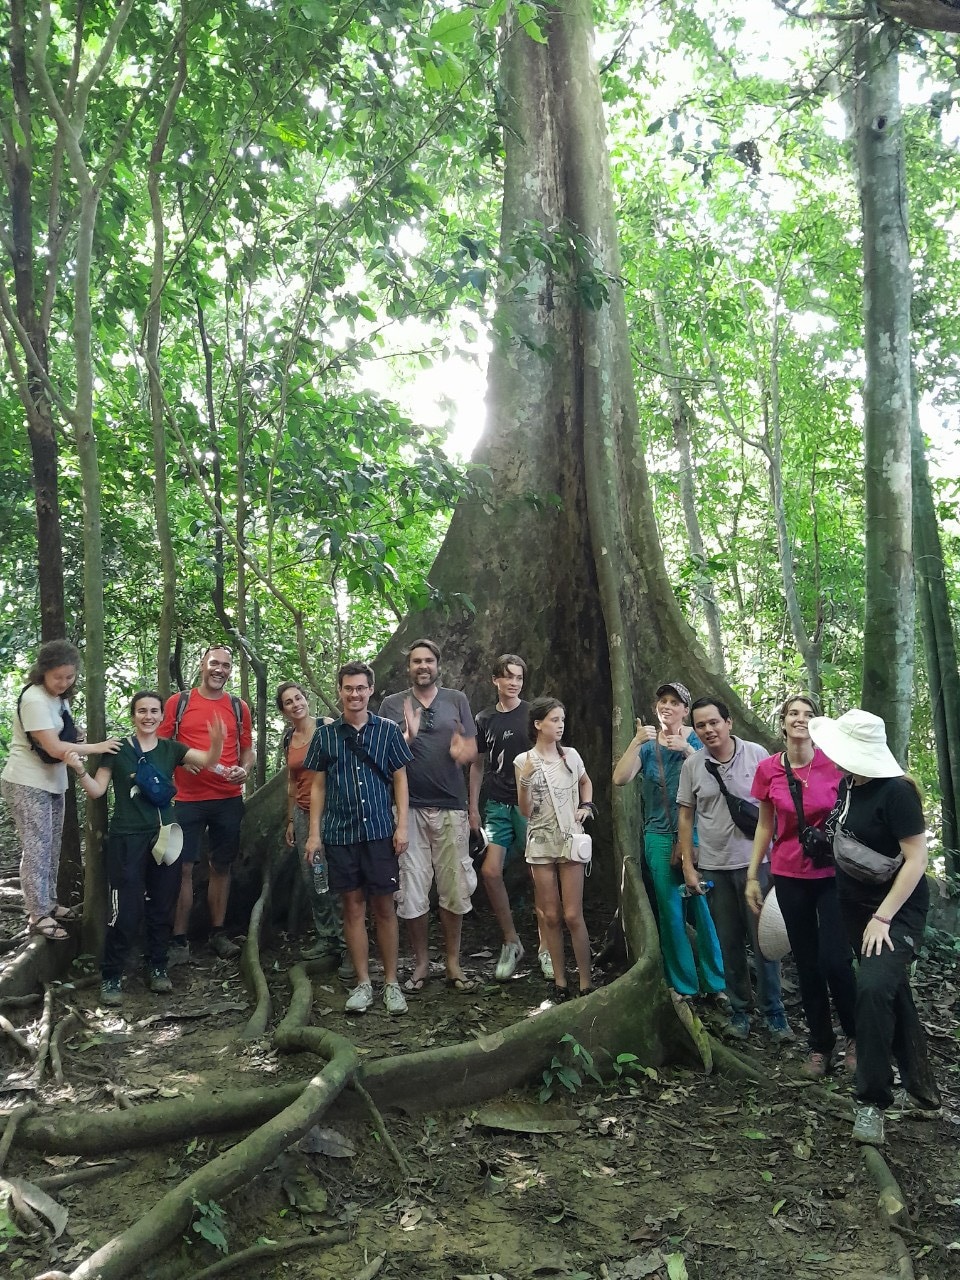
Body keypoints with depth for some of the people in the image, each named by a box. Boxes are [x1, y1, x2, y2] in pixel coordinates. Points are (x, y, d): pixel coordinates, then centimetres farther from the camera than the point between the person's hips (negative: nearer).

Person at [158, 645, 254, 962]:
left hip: (229, 800, 3)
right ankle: (179, 940, 5)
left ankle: (218, 933, 20)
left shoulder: (239, 707, 9)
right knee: (183, 868, -3)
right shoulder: (178, 702, 3)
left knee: (222, 866, 9)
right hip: (187, 798, -2)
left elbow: (248, 751, 14)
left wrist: (244, 770, -6)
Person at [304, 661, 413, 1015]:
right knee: (353, 907, 7)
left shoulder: (387, 730, 2)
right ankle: (363, 983, 17)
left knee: (384, 907, 4)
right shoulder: (324, 735, 5)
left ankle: (391, 982, 15)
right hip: (340, 834, 1)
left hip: (380, 832, -1)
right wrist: (314, 833, 3)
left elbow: (400, 779, 4)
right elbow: (318, 786, 8)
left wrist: (402, 826, -3)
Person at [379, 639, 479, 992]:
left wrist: (463, 750, -17)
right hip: (409, 808, -1)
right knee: (411, 891, 2)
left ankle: (453, 962, 17)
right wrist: (408, 736, -16)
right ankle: (421, 962, 16)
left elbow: (471, 751, 6)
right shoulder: (392, 705, 7)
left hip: (451, 807, 1)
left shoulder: (456, 700, 9)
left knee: (454, 889, 4)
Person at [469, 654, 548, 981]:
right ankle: (511, 942, 10)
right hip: (498, 805, 3)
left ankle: (545, 948, 13)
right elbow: (477, 765, 16)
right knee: (490, 870, -7)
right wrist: (473, 808, 11)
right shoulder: (484, 719, 10)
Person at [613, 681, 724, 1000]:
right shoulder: (647, 745, 6)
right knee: (670, 911, 5)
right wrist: (636, 741, -17)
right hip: (659, 836, 2)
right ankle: (683, 984, 17)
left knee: (702, 906, -3)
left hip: (695, 832, -2)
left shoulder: (695, 739, 2)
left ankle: (714, 982, 11)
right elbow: (620, 779, -8)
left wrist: (688, 751, -23)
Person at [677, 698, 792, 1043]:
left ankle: (774, 1012, 18)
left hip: (755, 862, -2)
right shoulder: (692, 765, -1)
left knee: (763, 940, 3)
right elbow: (686, 817, 6)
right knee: (730, 943, 10)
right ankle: (739, 1009, 24)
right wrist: (688, 866, 3)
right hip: (714, 867, 2)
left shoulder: (756, 754, -6)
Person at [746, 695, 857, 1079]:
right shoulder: (768, 770, -3)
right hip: (790, 876, 2)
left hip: (832, 874, -2)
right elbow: (765, 825, 6)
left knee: (835, 961, -7)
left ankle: (855, 1037, 20)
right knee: (806, 964, 9)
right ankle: (820, 1046, 26)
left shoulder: (834, 764, -10)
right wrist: (752, 876, 6)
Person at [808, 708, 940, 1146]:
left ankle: (872, 1101, -10)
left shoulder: (896, 792, -22)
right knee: (893, 994, 17)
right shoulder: (848, 783, 0)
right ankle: (922, 1090, 33)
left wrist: (883, 918, -23)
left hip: (897, 911, -8)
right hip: (855, 907, 8)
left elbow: (916, 859, -22)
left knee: (873, 987, -24)